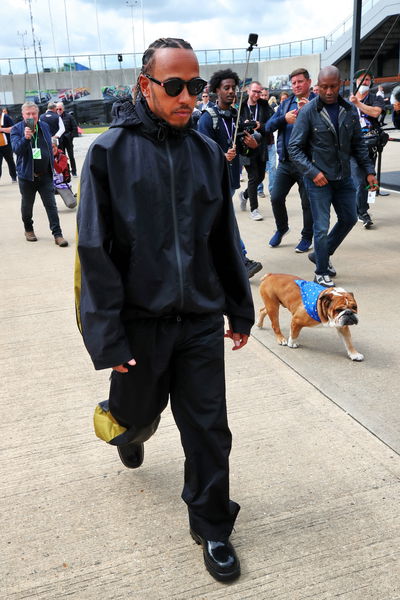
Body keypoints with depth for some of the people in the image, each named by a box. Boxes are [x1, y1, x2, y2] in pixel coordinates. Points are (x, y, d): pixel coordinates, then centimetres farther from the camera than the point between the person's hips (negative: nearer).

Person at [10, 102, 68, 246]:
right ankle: (28, 230, 34)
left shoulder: (44, 126, 5)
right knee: (27, 205, 13)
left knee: (51, 205, -1)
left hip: (45, 175, 2)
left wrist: (52, 166, 15)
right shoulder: (17, 129, -6)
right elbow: (16, 149, -18)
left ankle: (57, 234, 1)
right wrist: (25, 138, -35)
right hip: (27, 175, -2)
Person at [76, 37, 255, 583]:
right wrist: (107, 336, -15)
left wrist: (240, 310, 11)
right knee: (140, 411, 20)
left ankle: (212, 527, 28)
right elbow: (95, 250, -11)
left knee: (209, 430, 7)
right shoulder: (109, 152, -9)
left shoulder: (208, 153, 2)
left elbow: (226, 240, 8)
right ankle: (128, 433, 58)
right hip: (140, 319, -2)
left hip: (201, 319, 2)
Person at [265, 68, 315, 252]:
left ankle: (307, 238, 22)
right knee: (276, 198, 7)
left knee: (307, 202, 5)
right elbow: (268, 126, 3)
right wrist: (284, 118, -13)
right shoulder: (285, 104, 11)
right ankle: (282, 228, 32)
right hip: (285, 161, 5)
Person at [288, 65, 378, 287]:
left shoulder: (348, 110, 3)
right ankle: (321, 273, 15)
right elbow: (294, 148, -10)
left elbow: (358, 144, 10)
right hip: (318, 179, -5)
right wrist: (313, 172, -19)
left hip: (344, 177, 6)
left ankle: (321, 254, 35)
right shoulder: (308, 112, -11)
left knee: (349, 219, 16)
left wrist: (368, 170, 3)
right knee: (322, 227, -2)